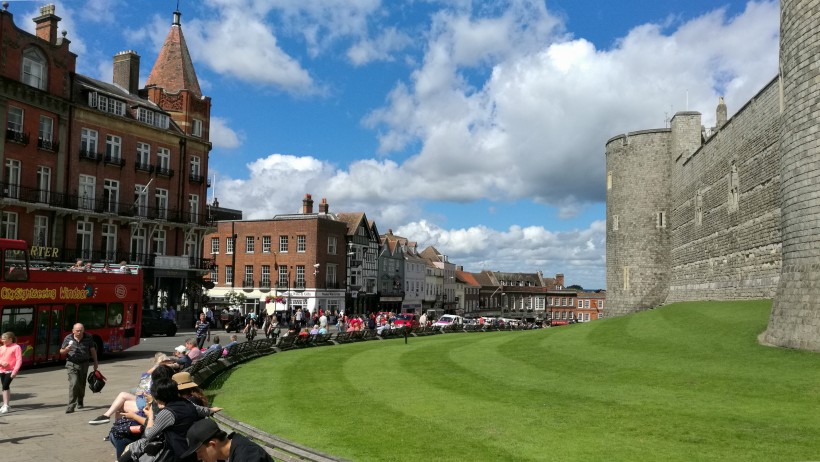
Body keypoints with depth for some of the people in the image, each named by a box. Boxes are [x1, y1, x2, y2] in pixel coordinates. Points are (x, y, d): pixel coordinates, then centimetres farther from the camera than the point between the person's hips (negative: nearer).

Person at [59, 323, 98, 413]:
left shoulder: (88, 338, -1)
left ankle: (80, 402, 36)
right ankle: (71, 406, -14)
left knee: (82, 385, 12)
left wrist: (95, 362, 12)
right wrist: (66, 349, -17)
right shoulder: (68, 338, -3)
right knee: (73, 384, -17)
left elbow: (93, 350, 8)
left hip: (83, 364, 2)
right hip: (71, 364, -2)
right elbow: (61, 351, 6)